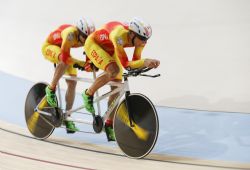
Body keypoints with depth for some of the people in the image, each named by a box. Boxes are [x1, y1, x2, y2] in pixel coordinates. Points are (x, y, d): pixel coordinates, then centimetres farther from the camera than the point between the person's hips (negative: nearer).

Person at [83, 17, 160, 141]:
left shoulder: (140, 38, -24)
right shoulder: (120, 35, -42)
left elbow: (135, 61, -13)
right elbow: (125, 64, -43)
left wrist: (147, 64, -34)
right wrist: (145, 61, -55)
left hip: (110, 50, 7)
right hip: (93, 44, -7)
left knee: (116, 90, 0)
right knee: (113, 71, -33)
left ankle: (109, 125, 13)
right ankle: (88, 94, -8)